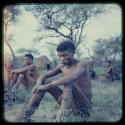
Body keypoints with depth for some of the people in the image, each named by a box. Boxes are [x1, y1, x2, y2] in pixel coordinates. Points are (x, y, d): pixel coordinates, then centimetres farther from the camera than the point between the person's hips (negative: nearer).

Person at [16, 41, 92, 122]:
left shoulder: (82, 64, -13)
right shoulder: (62, 67, 7)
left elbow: (72, 77, -34)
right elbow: (43, 76, 4)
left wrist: (47, 86, -33)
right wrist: (39, 85, -20)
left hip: (83, 107, -6)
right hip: (70, 103, 7)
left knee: (69, 83, -33)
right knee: (44, 81, -1)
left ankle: (61, 119, -41)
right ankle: (26, 116, -8)